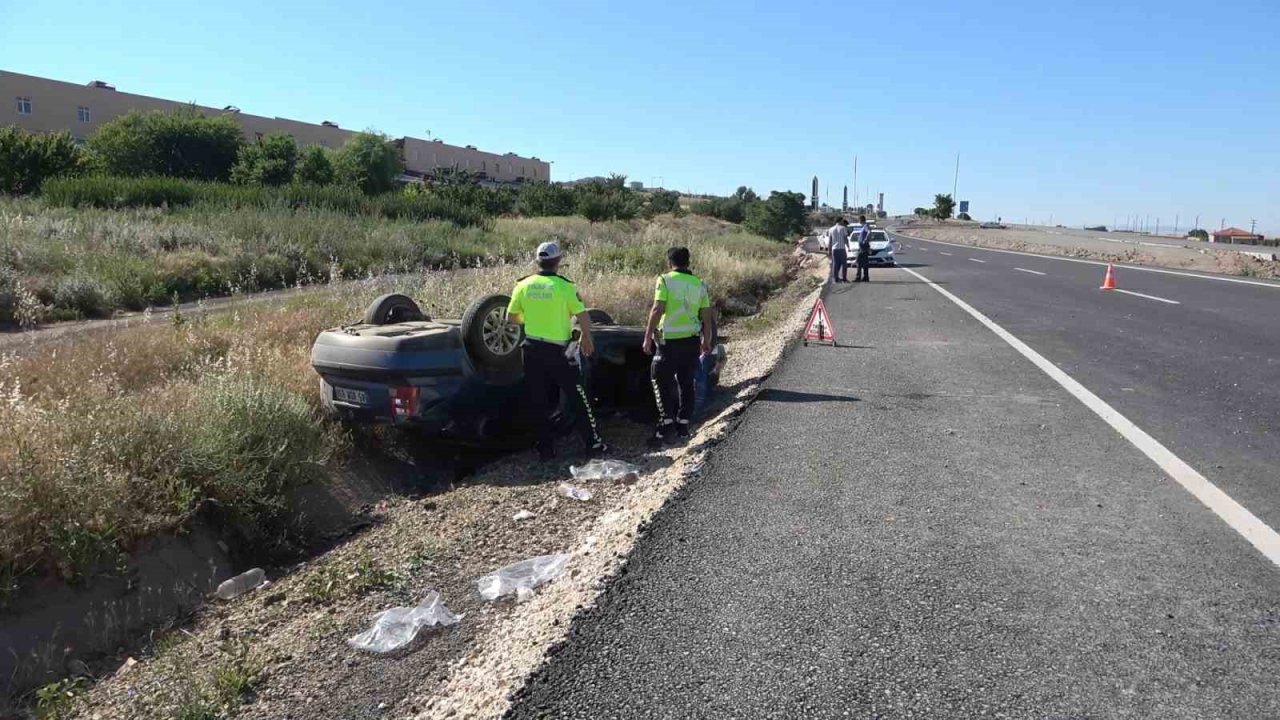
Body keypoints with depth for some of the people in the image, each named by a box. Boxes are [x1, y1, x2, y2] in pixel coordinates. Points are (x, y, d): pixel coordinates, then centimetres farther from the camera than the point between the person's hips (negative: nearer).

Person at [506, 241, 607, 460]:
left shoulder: (523, 285, 2)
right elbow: (582, 315, -10)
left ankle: (545, 448, 16)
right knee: (578, 397, 8)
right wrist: (587, 338, 6)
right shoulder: (564, 285, -10)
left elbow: (511, 316, 9)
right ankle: (593, 444, 12)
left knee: (538, 402, 11)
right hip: (556, 351, -4)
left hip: (532, 349, 4)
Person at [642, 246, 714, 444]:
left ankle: (666, 422, -6)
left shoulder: (665, 280, -7)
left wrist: (648, 336, -12)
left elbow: (657, 310, -16)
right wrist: (706, 341, 18)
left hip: (669, 341, -5)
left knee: (661, 381, 5)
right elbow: (707, 316, 7)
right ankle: (683, 425, 18)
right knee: (686, 383, 14)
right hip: (692, 340, 5)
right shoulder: (699, 284, 7)